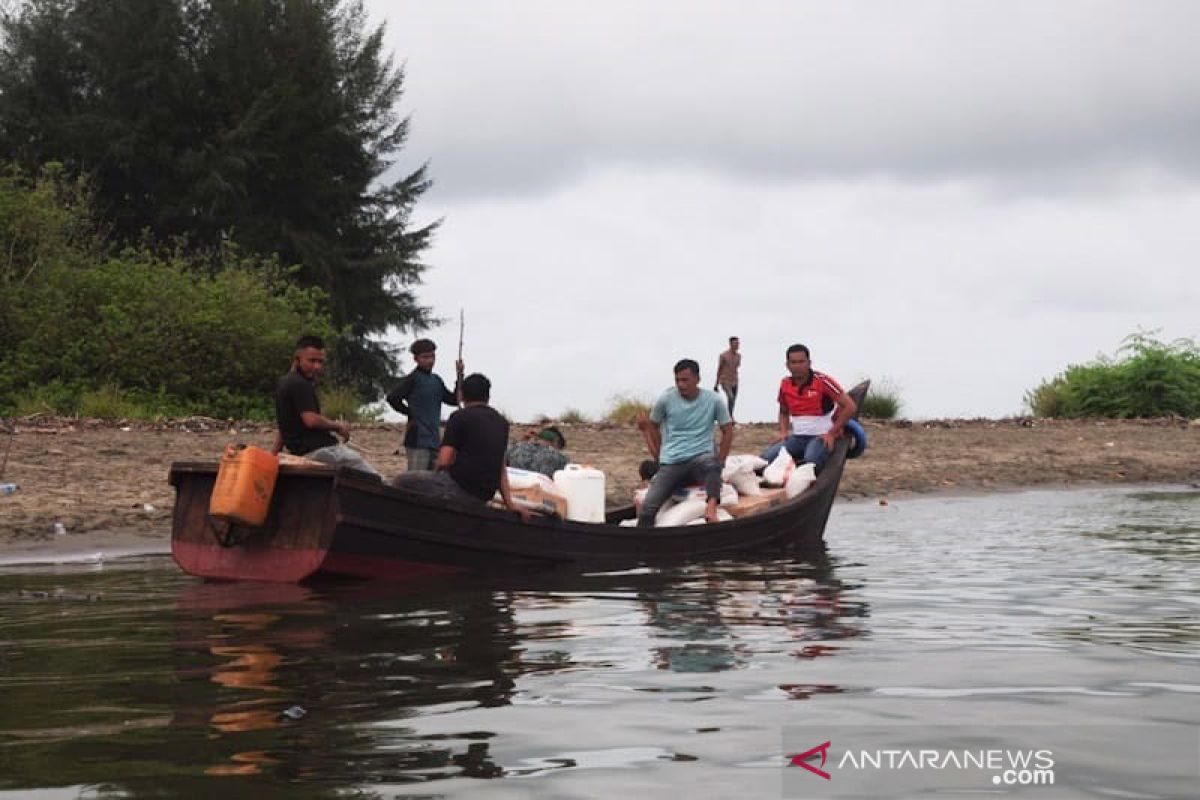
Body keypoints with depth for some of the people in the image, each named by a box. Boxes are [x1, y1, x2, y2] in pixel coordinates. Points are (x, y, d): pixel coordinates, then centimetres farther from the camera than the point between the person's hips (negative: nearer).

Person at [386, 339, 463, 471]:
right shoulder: (413, 379, -8)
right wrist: (410, 413, -8)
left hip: (434, 440, 8)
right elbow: (392, 397, -19)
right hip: (418, 440, -8)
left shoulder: (436, 380, 15)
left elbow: (454, 400, 15)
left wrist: (459, 376, 6)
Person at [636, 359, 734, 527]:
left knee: (711, 463, -41)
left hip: (700, 458, -1)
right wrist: (658, 457, 12)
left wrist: (719, 463, 0)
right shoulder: (666, 399, 2)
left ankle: (711, 506, -52)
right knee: (647, 508, -21)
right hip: (670, 463, 1)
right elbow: (651, 426, 18)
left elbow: (727, 431, 9)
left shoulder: (714, 400, 0)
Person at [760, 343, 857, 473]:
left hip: (821, 436, -5)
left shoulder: (822, 381, -10)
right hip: (797, 437, 5)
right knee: (766, 457, -20)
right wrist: (783, 432, 6)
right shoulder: (785, 384, 7)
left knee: (810, 461, -38)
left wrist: (831, 433, -11)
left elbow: (850, 407, -9)